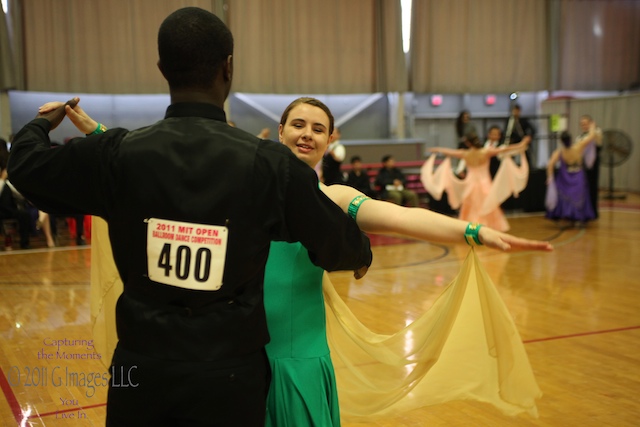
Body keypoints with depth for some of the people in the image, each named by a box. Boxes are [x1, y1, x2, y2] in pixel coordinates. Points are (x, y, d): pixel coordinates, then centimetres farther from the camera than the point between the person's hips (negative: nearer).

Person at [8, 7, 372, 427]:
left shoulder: (118, 154, -9)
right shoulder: (270, 162, -12)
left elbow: (26, 165, 8)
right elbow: (336, 241, 0)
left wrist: (40, 123, 30)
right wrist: (362, 257, 24)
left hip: (141, 363, 2)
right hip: (229, 369, -2)